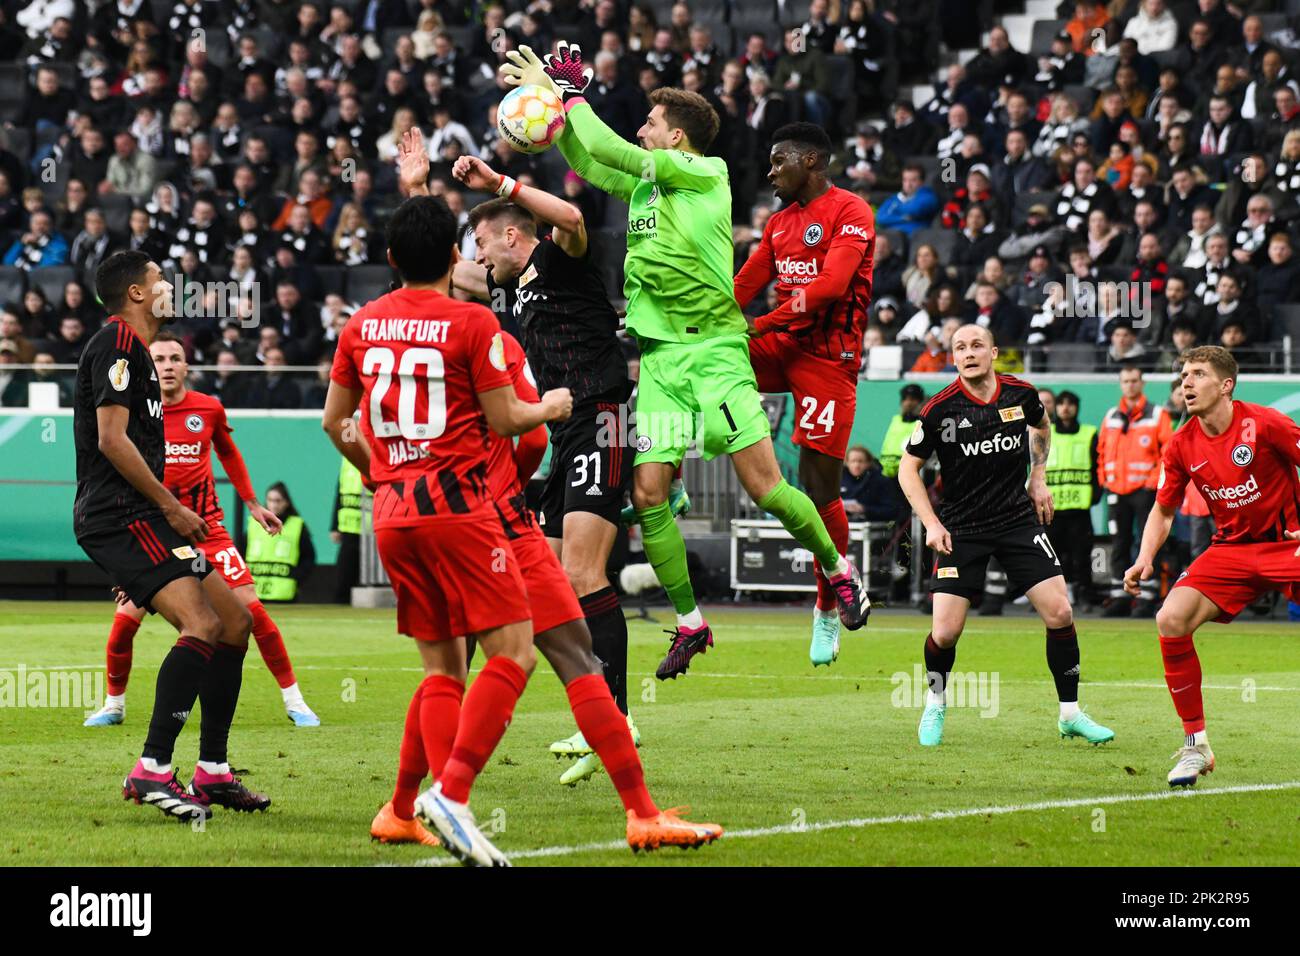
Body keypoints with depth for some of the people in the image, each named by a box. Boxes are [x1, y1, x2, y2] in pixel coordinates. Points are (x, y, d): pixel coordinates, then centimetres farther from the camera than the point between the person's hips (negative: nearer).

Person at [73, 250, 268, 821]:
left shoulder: (135, 350, 24)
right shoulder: (117, 343, -8)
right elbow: (112, 440, -17)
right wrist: (171, 507, -13)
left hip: (137, 519, 11)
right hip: (119, 517, -11)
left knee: (235, 622, 10)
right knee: (202, 625, -24)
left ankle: (213, 773, 12)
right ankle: (152, 771, -26)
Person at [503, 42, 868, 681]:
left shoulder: (706, 173, -3)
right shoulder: (643, 184, 17)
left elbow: (607, 150, -8)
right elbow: (586, 161, 28)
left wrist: (570, 97, 2)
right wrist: (556, 101, 17)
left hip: (713, 347, -7)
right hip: (659, 358, 7)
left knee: (764, 486, -12)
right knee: (647, 493, -5)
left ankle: (839, 572, 11)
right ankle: (689, 624, 6)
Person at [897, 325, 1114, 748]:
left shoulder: (1021, 394, -3)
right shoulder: (940, 409, -12)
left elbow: (1042, 427, 22)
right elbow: (908, 468, -1)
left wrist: (1038, 478, 13)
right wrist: (931, 524, -9)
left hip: (1019, 519, 2)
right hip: (961, 529, -2)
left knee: (1060, 613, -7)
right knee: (945, 631, -9)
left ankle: (1070, 713, 8)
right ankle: (935, 705, 21)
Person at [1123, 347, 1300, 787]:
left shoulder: (1264, 424, -13)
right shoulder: (1182, 446, 1)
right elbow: (1163, 510, 14)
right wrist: (1145, 559, -2)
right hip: (1231, 549, 4)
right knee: (1170, 620, -17)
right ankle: (1195, 745, -6)